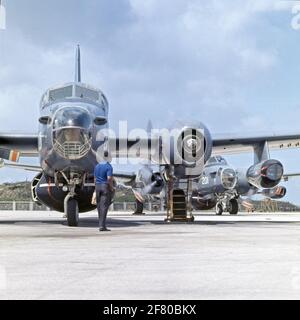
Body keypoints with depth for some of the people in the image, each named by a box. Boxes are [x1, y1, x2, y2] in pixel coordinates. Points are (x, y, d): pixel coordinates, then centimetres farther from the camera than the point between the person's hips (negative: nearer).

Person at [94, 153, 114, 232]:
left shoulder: (97, 166, 11)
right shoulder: (109, 166, -10)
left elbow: (95, 178, 14)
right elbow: (109, 179, -19)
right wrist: (112, 188, -7)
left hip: (98, 187, 7)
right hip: (105, 187, -7)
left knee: (99, 206, 11)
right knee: (104, 207, -7)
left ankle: (101, 224, 16)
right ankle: (102, 226, -11)